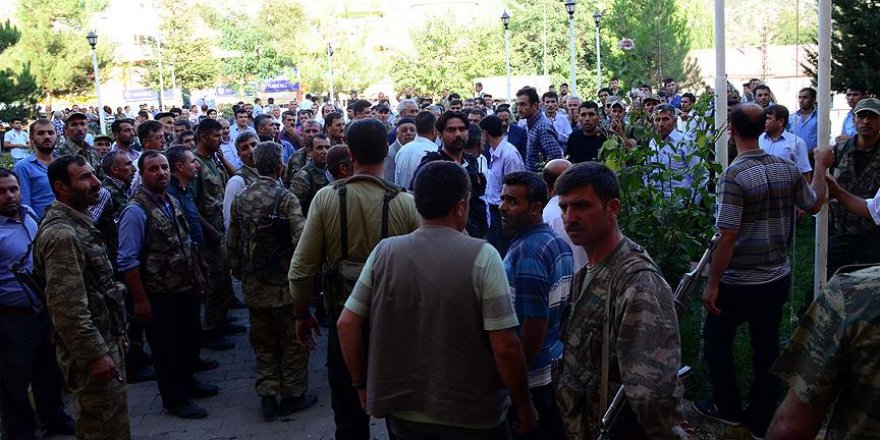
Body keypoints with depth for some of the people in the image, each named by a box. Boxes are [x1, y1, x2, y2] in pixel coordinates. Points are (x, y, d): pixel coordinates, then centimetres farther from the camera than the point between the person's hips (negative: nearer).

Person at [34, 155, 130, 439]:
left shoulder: (78, 223, 11)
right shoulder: (61, 234, -22)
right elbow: (67, 308, -26)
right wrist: (95, 354, -23)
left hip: (105, 340, 9)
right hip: (90, 350, -9)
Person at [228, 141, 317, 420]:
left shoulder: (240, 199, 3)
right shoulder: (284, 198, -15)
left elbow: (232, 243, 9)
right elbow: (302, 240, -23)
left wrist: (239, 273, 21)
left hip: (253, 286, 6)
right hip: (283, 283, -5)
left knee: (263, 343, 16)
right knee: (293, 341, 9)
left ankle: (267, 395, 18)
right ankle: (292, 396, 18)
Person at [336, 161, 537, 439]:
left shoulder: (384, 251, -6)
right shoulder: (481, 256, -15)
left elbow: (347, 324, -3)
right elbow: (505, 348, -17)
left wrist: (362, 385, 10)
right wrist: (524, 406, -4)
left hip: (402, 409, 3)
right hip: (471, 416, -2)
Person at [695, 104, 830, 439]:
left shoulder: (734, 176, -21)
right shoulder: (788, 168, -3)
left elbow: (727, 236, -23)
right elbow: (815, 204, 15)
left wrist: (712, 284, -15)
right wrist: (820, 166, 30)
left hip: (741, 284, -6)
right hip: (779, 278, 6)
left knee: (716, 338, 16)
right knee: (767, 346, 15)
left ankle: (728, 407, 28)